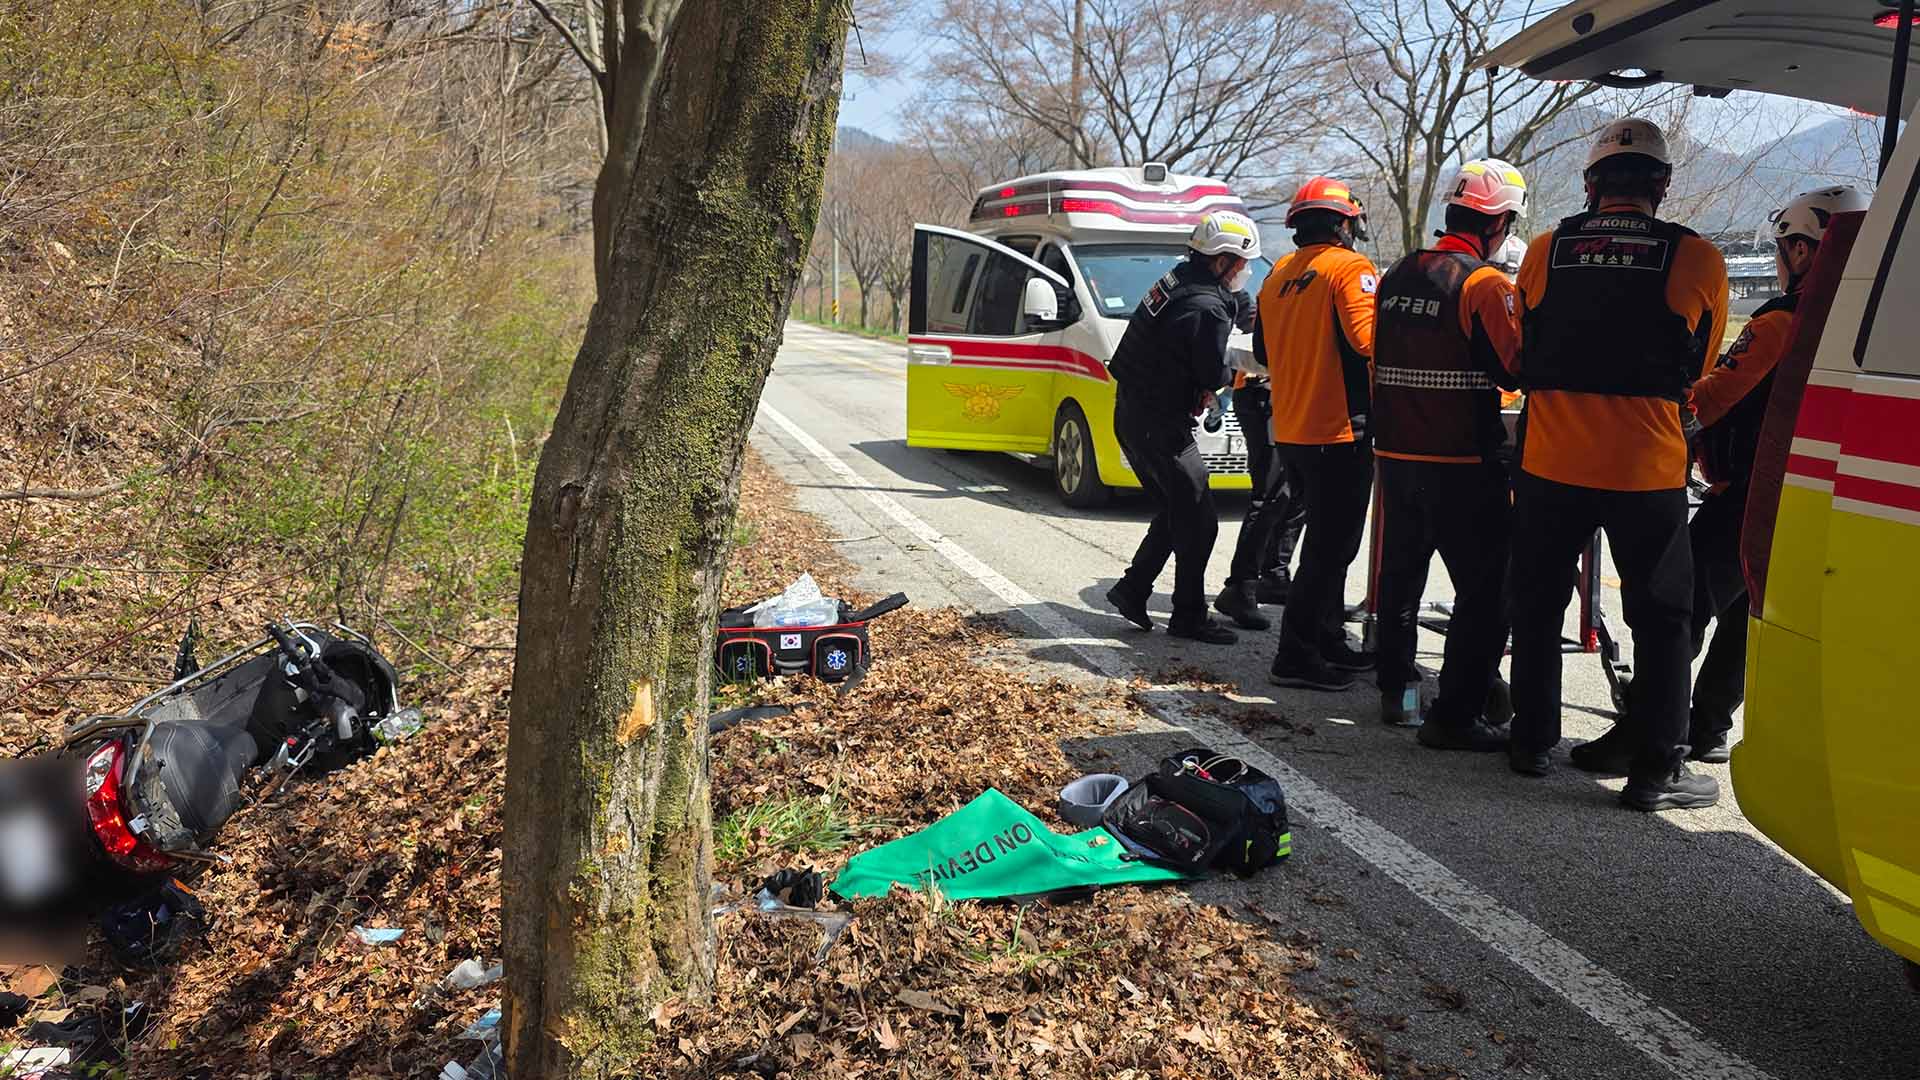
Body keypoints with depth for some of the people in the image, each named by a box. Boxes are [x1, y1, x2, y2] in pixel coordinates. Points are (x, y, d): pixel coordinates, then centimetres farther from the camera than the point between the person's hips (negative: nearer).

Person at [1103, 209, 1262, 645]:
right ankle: (1189, 616, 7)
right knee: (1198, 522, -1)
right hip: (1160, 426, -10)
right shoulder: (1207, 308, -21)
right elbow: (1213, 376, -15)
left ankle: (1132, 590, 23)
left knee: (1176, 513, 20)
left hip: (1132, 415, 10)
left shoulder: (1178, 280, 8)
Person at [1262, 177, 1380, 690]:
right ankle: (1297, 655, -2)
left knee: (1325, 540, 18)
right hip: (1339, 430, -8)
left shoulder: (1278, 276, 12)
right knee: (1332, 547, -3)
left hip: (1290, 431, 8)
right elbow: (1368, 338, -24)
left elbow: (1264, 351, 20)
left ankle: (1329, 642, 26)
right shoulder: (1350, 268, -10)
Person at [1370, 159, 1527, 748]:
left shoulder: (1397, 275, 10)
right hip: (1461, 462, -8)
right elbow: (1518, 367, -14)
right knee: (1485, 589, 0)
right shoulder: (1485, 283, -13)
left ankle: (1396, 690, 31)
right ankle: (1455, 715, -1)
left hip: (1395, 453, 8)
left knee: (1401, 575, 20)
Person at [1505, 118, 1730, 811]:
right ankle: (1655, 768, 11)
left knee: (1538, 606, 16)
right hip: (1648, 469, -2)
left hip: (1550, 462, 2)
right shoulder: (1698, 259, -5)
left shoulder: (1543, 252, 0)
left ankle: (1533, 742, 25)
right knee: (1662, 619, 9)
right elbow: (1696, 368, 8)